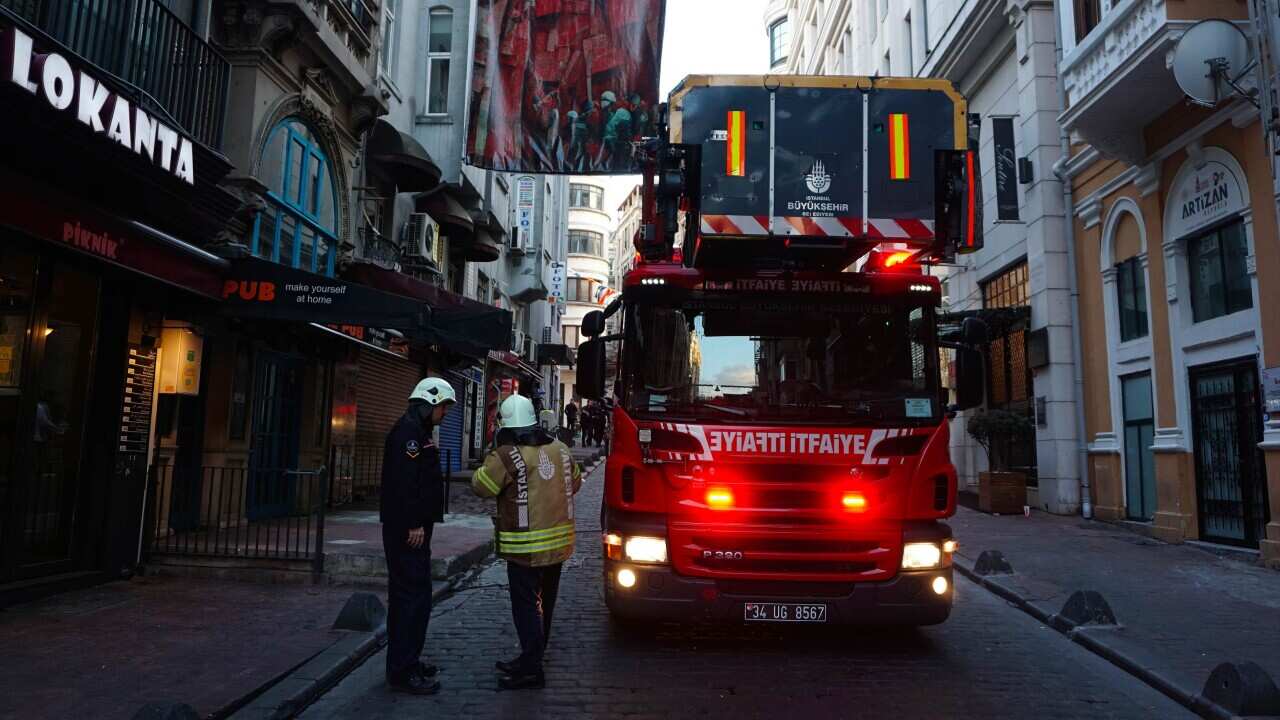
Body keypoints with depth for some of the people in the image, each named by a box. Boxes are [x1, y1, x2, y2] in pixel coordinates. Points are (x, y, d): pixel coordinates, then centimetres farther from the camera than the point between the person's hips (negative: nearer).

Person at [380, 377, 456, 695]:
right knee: (412, 595, -8)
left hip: (413, 527, 11)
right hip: (408, 528, -11)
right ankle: (402, 672, -3)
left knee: (413, 594, 16)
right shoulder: (409, 431, -14)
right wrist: (414, 524, -24)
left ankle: (407, 661, 26)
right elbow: (404, 481, -24)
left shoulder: (417, 431, 20)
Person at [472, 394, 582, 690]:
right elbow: (575, 483, 16)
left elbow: (481, 486, -8)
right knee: (544, 603, 17)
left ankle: (531, 668, 2)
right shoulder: (560, 448, 3)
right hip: (559, 541, 7)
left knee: (526, 605, 1)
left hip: (526, 546, -7)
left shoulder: (506, 455, -18)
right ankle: (532, 657, 30)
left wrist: (492, 461, 7)